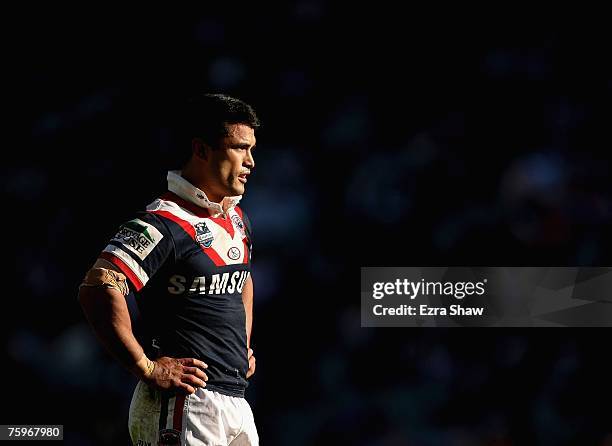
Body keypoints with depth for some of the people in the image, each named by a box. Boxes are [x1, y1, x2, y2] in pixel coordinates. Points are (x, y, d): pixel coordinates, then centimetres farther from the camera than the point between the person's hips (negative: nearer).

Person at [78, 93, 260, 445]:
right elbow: (98, 290, -26)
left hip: (236, 401, 9)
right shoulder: (165, 224, -15)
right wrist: (147, 367, -22)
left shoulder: (237, 218, 15)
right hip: (184, 405, -9)